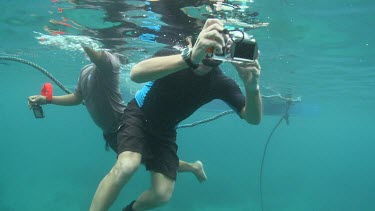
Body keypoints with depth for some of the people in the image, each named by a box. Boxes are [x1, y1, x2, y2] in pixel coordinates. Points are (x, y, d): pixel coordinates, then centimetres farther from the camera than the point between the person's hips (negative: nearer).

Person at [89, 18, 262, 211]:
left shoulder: (220, 83, -18)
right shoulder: (175, 58, -28)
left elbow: (253, 118, -24)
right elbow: (136, 73, -49)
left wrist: (252, 87, -47)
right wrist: (191, 56, -62)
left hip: (165, 130, 4)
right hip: (139, 116, -3)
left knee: (163, 194, -4)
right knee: (127, 165, -32)